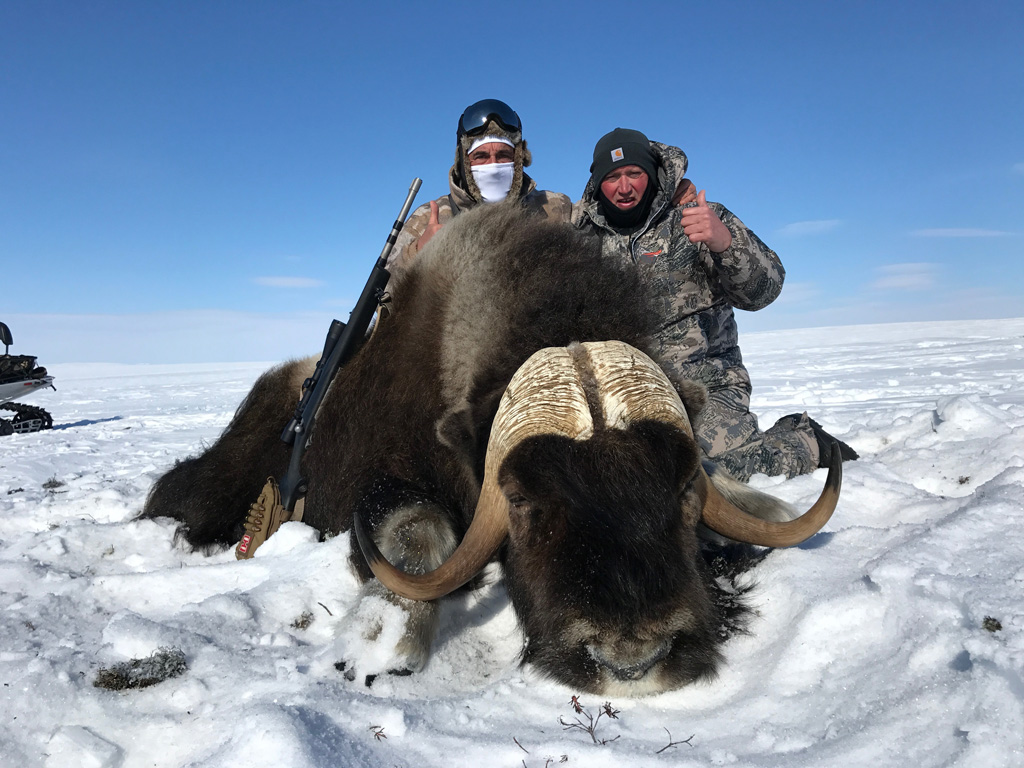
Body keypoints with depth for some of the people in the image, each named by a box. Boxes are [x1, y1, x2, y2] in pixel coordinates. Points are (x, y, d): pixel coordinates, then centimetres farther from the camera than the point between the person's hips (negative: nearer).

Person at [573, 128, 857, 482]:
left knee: (722, 458, -26)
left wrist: (725, 243, -29)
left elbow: (763, 291, -10)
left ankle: (809, 442, 8)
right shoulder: (586, 237, 10)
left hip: (706, 384, -4)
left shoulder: (698, 218, 1)